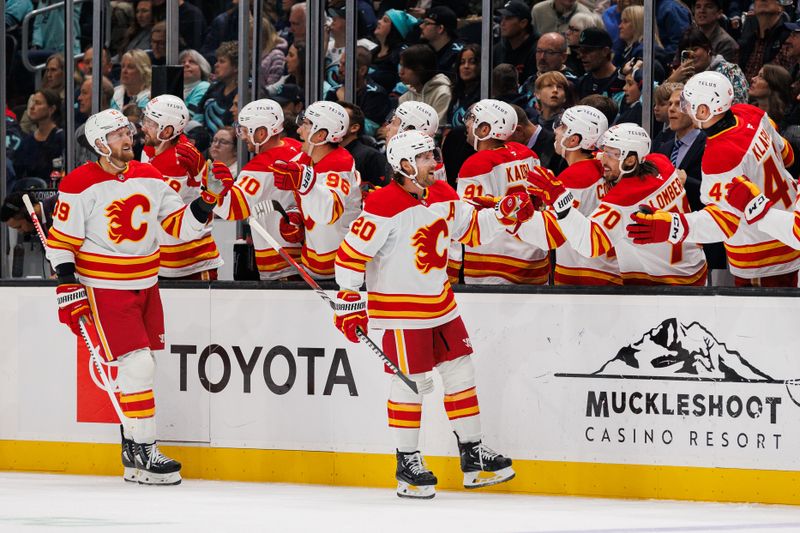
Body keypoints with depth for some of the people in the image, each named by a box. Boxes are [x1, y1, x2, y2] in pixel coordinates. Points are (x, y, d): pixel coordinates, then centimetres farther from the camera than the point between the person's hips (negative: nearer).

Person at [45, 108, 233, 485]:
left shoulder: (150, 177, 5)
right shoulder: (79, 185, -12)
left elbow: (180, 226, 7)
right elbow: (61, 242, -8)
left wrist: (208, 200, -8)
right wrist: (68, 289, -15)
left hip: (145, 285, 7)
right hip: (105, 288, -7)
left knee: (142, 368, 11)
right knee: (137, 365, -15)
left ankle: (134, 450, 23)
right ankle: (143, 453, -9)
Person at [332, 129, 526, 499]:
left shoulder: (443, 197, 5)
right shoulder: (384, 207, -19)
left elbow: (471, 229, 18)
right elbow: (352, 253, -17)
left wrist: (504, 216, 1)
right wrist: (348, 301, -18)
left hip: (440, 304, 8)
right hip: (400, 308, -8)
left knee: (460, 371, 10)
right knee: (411, 381, -4)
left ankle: (473, 455, 20)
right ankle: (407, 463, 8)